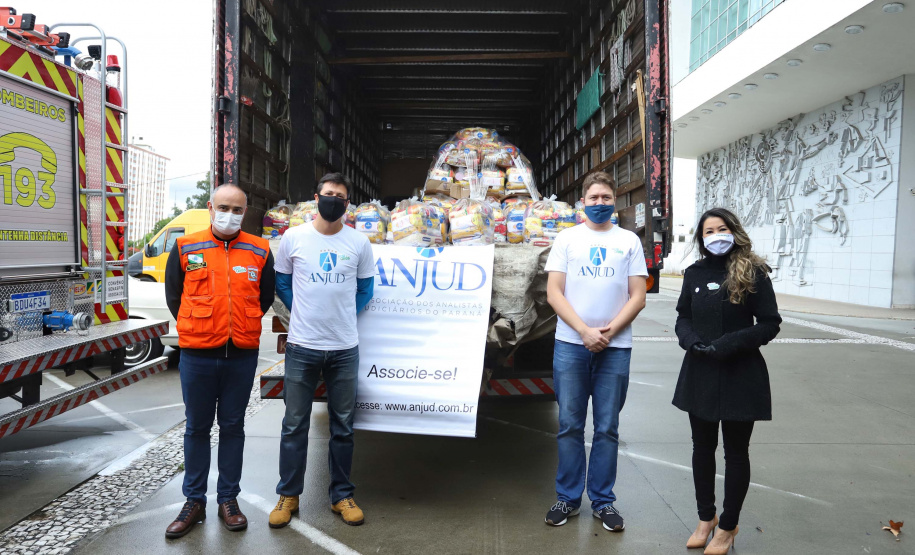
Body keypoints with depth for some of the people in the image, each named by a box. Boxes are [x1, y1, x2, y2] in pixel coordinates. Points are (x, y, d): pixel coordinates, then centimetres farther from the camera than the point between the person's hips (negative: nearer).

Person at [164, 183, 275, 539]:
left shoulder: (259, 251, 3)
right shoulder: (186, 248, 2)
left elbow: (265, 298, 13)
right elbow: (173, 296, 10)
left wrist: (242, 326, 9)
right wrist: (198, 328, 7)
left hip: (242, 355, 1)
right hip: (197, 355, 0)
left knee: (232, 427, 11)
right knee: (197, 428, 10)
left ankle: (228, 500, 23)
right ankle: (194, 502, 23)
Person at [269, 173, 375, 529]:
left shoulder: (359, 243, 2)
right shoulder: (293, 237, 0)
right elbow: (282, 283, 10)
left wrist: (344, 316, 5)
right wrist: (303, 314, 5)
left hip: (345, 349, 1)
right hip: (301, 347, -1)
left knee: (343, 426, 10)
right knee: (294, 425, 7)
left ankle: (341, 495, 23)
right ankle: (288, 495, 23)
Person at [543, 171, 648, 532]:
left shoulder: (629, 241, 9)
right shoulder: (567, 238, 7)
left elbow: (638, 297, 4)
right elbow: (553, 292, 0)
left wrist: (608, 331, -10)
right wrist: (584, 331, -11)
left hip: (615, 347, 0)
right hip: (570, 344, 0)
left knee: (607, 428, 7)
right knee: (570, 425, 6)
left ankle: (603, 501, 19)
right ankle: (568, 497, 19)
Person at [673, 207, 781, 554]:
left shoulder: (754, 272, -7)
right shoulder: (695, 273, 4)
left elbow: (770, 324, -7)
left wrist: (732, 343, -19)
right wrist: (690, 340, -9)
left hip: (740, 375, -4)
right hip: (700, 373, 4)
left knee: (735, 451, 10)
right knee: (702, 447, 15)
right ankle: (706, 518, 33)